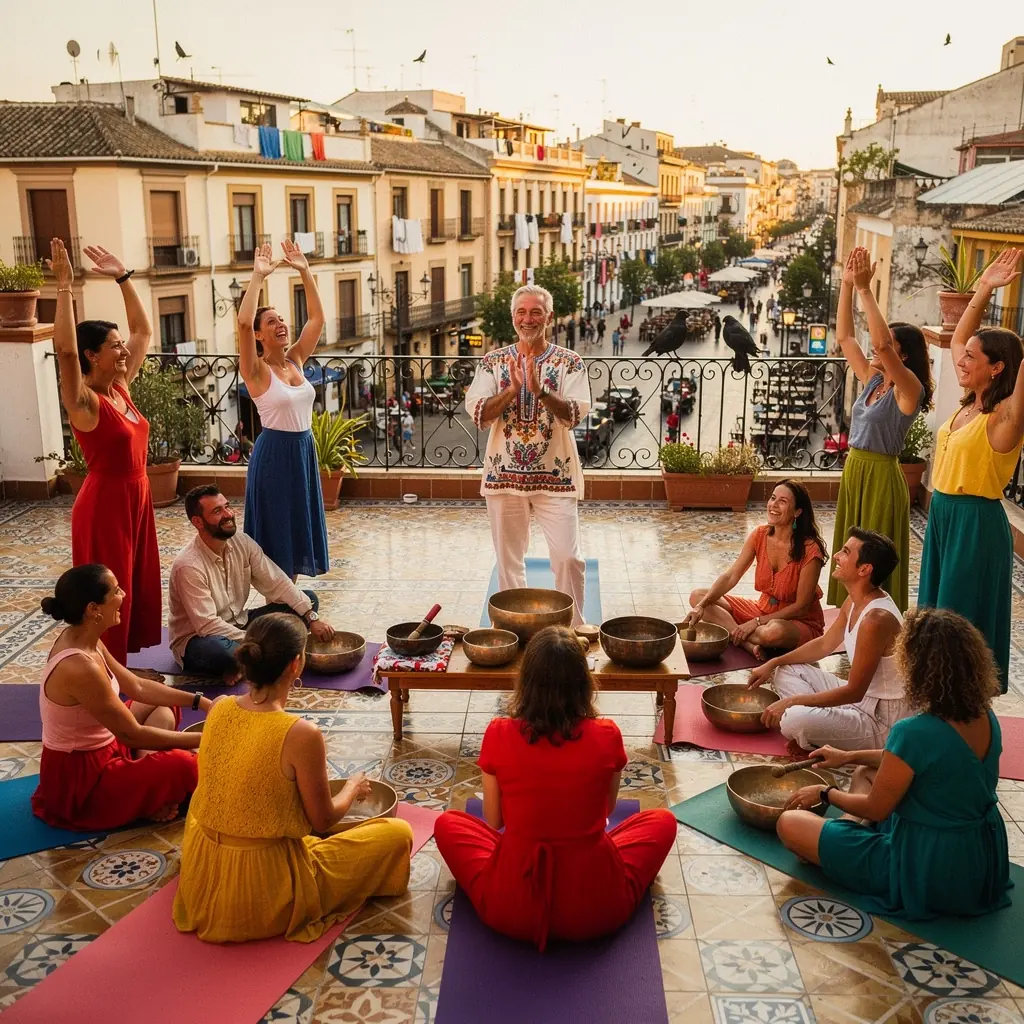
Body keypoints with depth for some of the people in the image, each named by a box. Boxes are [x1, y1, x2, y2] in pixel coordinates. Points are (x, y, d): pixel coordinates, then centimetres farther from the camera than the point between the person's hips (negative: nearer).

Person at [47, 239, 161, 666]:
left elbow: (143, 330, 14)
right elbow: (65, 349, -35)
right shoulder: (83, 402, -16)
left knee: (138, 590, 16)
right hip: (104, 505, -8)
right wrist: (64, 286, -32)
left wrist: (123, 278, 8)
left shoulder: (120, 387, 6)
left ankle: (126, 668, 30)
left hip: (136, 499, 9)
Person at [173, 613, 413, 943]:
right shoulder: (302, 734, -23)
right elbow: (324, 820, -9)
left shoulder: (219, 709, -6)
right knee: (398, 833, 5)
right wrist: (353, 788, 12)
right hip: (263, 900, -6)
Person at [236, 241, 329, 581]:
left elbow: (317, 317, 6)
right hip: (274, 452, -6)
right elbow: (243, 322, -28)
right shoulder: (257, 371, -11)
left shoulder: (295, 359, 6)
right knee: (275, 528, 2)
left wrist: (304, 272, 0)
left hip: (304, 449, 7)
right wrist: (258, 277, -24)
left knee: (299, 522, 14)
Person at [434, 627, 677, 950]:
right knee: (662, 820, 24)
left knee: (447, 823, 26)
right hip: (597, 908, 0)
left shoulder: (499, 735, -12)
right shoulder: (606, 735, -11)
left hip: (509, 910, 0)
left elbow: (494, 820, 3)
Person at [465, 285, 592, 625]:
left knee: (567, 556, -6)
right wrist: (513, 389, -20)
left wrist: (540, 390, -27)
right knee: (508, 559, 11)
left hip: (555, 475, -2)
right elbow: (477, 413, -5)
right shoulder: (493, 362, 5)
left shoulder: (569, 362, 1)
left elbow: (575, 413, -12)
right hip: (505, 474, 2)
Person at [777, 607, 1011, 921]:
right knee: (865, 772, 25)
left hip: (926, 875, -8)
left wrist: (826, 793, 3)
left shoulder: (915, 731, -30)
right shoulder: (986, 718, -5)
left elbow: (875, 808, -16)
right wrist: (850, 756, 19)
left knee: (790, 824, -2)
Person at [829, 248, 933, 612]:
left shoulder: (909, 390, -15)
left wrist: (865, 289, -29)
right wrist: (847, 284, 0)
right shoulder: (873, 380, 7)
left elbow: (880, 344, -31)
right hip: (854, 471, 8)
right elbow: (845, 336, 9)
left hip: (880, 477, -8)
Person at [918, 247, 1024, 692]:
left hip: (976, 523, -8)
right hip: (943, 514, 8)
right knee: (937, 611, 16)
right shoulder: (969, 403, 6)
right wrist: (984, 288, 8)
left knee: (964, 621, 1)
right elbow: (957, 338, 16)